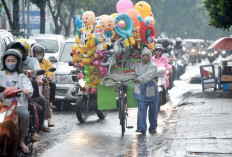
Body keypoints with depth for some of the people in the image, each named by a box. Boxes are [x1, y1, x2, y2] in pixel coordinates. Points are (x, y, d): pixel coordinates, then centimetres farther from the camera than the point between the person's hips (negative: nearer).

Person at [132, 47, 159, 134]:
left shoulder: (153, 66, -5)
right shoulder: (138, 65, 9)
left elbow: (148, 75, -23)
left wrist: (139, 79, -33)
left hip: (151, 90, -2)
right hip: (141, 90, 2)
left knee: (153, 110, 6)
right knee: (141, 108, -9)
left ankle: (153, 127, 21)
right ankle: (141, 128, -13)